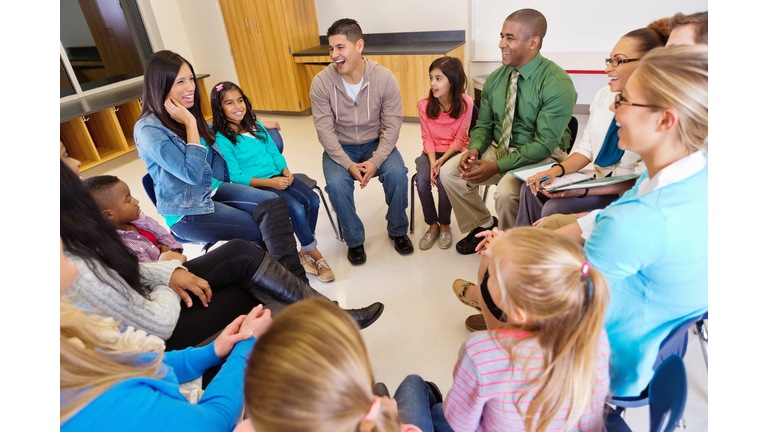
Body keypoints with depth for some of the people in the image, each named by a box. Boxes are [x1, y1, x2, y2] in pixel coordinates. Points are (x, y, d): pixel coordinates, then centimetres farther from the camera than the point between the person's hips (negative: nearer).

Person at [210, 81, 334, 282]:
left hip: (278, 177, 6)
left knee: (312, 200, -16)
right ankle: (316, 255, -6)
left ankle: (305, 253, -2)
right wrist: (269, 182, -18)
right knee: (296, 209, -26)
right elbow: (235, 176, -10)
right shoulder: (222, 139, -7)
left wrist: (286, 171, -4)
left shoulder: (255, 124, 13)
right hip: (256, 186, -6)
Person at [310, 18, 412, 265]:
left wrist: (376, 161, -26)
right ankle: (354, 240, -2)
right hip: (339, 148, 0)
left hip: (375, 143, 1)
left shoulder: (385, 78, -12)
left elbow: (392, 125, -12)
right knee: (336, 184, -28)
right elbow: (325, 131, -13)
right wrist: (348, 164, -24)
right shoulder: (321, 82, -12)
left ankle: (397, 230, 1)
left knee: (397, 173, -27)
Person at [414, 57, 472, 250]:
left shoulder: (465, 103, -11)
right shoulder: (424, 105, -5)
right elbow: (427, 138, 0)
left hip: (454, 152, -2)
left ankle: (445, 225, -2)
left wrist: (442, 161, -20)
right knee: (421, 180, -25)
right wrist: (432, 162, -16)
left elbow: (460, 139, -9)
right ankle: (433, 225, -2)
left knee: (443, 180, -28)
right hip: (432, 152, 2)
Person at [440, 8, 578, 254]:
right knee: (449, 171, -11)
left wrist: (497, 166, -26)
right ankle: (483, 225, 11)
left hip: (542, 157, -6)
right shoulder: (496, 79, 3)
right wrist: (474, 149, -13)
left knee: (506, 190, -34)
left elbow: (544, 144, -21)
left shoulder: (558, 84, -17)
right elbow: (484, 124, 10)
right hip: (499, 148, 6)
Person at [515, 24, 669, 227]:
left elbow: (642, 180, -19)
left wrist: (584, 191, -27)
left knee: (555, 207, -25)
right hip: (599, 179, 7)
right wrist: (557, 170, -10)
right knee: (531, 189, -8)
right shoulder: (604, 94, 6)